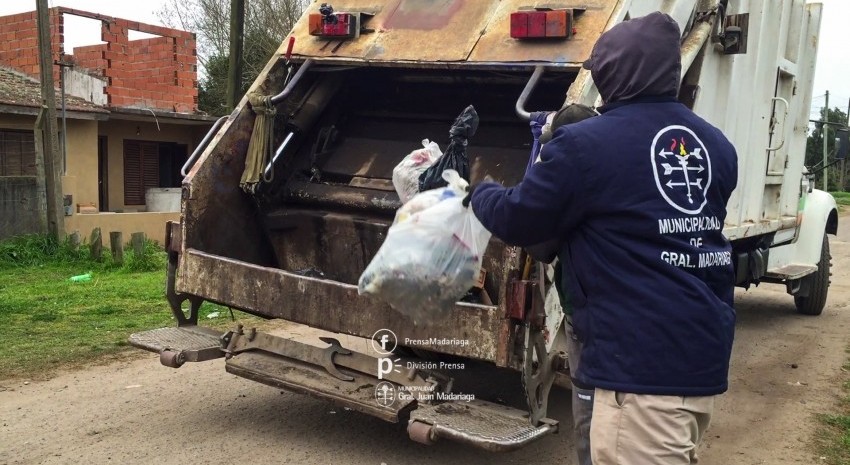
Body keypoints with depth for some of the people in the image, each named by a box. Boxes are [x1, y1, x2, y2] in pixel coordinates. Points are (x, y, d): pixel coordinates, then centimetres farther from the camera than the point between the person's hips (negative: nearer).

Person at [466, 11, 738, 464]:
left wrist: (479, 193, 21)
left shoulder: (585, 144, -11)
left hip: (643, 360, -8)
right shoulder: (716, 145, 11)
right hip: (706, 351, 8)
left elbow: (515, 220, -2)